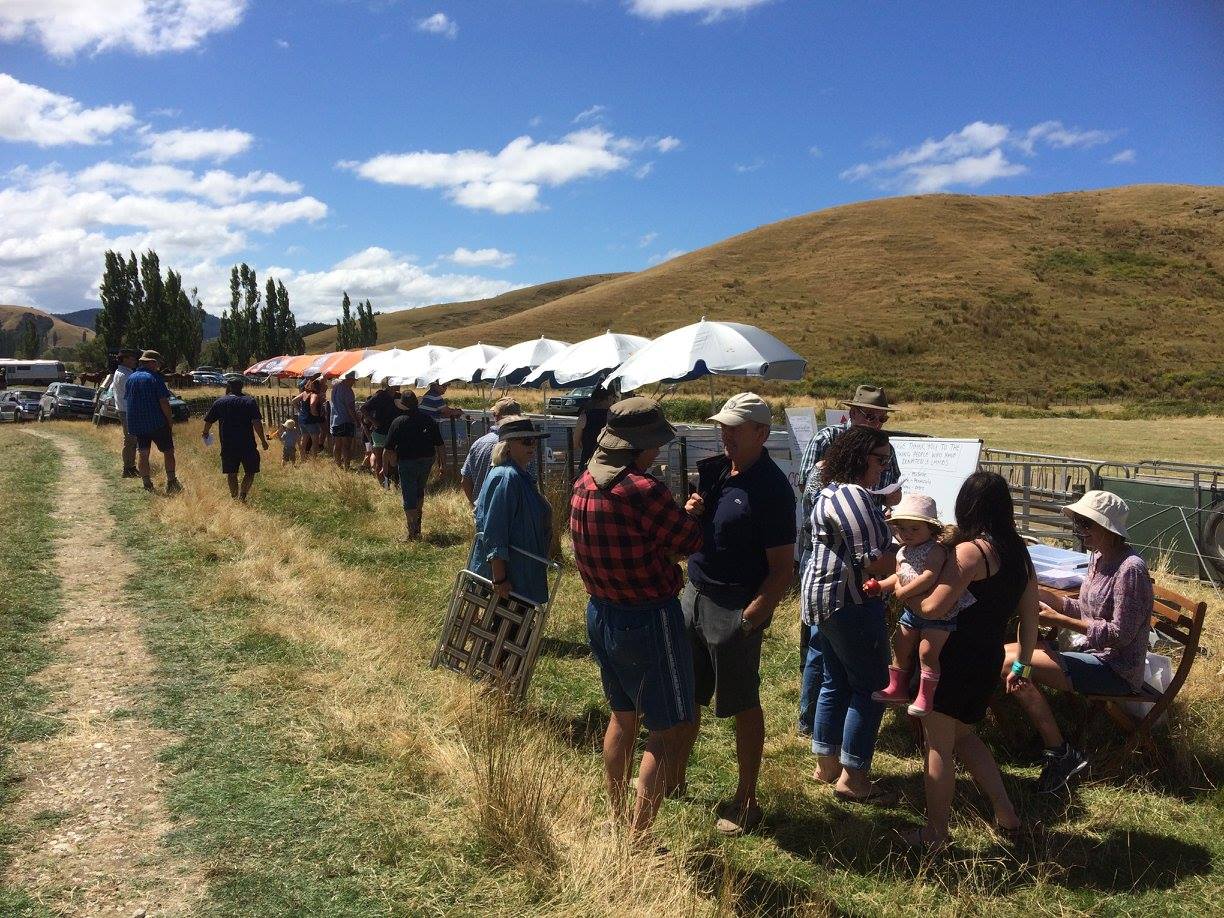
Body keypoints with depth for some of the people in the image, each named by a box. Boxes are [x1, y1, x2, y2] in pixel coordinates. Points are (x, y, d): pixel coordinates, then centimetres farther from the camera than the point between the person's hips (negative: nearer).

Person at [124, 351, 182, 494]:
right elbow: (163, 402, -15)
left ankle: (147, 485, 12)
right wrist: (170, 421, -7)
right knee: (168, 451, 4)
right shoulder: (155, 377, -11)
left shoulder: (130, 378, 9)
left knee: (143, 454, 11)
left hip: (136, 424, 6)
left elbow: (127, 400, 17)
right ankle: (171, 483, -1)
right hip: (157, 423, -6)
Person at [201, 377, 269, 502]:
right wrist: (263, 440, -1)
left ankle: (234, 497, 13)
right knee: (250, 472, 8)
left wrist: (206, 433, 33)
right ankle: (242, 494, -9)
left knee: (231, 473, 12)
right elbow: (257, 423, -10)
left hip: (228, 445, 2)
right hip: (247, 445, -2)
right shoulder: (250, 402, -2)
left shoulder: (219, 403, 5)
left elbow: (208, 422, 12)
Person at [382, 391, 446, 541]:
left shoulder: (398, 422, -10)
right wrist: (442, 464, 10)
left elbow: (387, 450, -10)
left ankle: (411, 534, 5)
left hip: (407, 463, -4)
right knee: (419, 491, 26)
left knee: (410, 498, 2)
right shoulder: (429, 420, -2)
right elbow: (439, 446, 0)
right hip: (427, 460, 4)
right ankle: (416, 523, 36)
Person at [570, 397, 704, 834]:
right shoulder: (643, 490, -25)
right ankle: (637, 839, 8)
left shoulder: (583, 485, 1)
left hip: (601, 613, 9)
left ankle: (617, 821, 36)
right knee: (669, 729, 5)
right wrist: (688, 516, 8)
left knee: (623, 715, 23)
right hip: (647, 619, -8)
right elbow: (691, 542, -12)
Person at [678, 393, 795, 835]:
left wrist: (748, 620, -23)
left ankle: (746, 801, 23)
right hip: (695, 594, 7)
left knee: (742, 705, 8)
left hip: (735, 609, -7)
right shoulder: (715, 470, 5)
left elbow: (782, 570, -18)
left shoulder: (771, 489, -18)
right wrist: (690, 512, -6)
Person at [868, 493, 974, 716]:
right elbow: (899, 577, 18)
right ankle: (898, 689, 31)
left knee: (927, 652, -12)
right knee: (900, 647, 14)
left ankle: (925, 698, 2)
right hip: (912, 611, 9)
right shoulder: (902, 553, 4)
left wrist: (903, 592, -27)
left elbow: (929, 577, -35)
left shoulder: (935, 549, -23)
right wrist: (880, 586, 1)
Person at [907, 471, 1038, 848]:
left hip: (953, 660, -8)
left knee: (938, 746, 6)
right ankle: (1006, 817, 26)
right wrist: (1022, 665, 20)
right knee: (962, 735, 26)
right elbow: (1030, 617, 12)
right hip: (989, 661, 8)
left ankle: (935, 834, 17)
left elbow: (932, 608, -21)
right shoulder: (1019, 553, 7)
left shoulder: (970, 551, -17)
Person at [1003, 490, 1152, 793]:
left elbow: (1120, 634, -22)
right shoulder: (1099, 557, 9)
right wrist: (1039, 594, 1)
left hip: (1117, 671, -10)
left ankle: (1062, 755, -12)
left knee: (1012, 664, -23)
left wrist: (1058, 620, -21)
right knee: (1007, 652, -2)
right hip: (1093, 653, 10)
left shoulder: (1130, 569, -20)